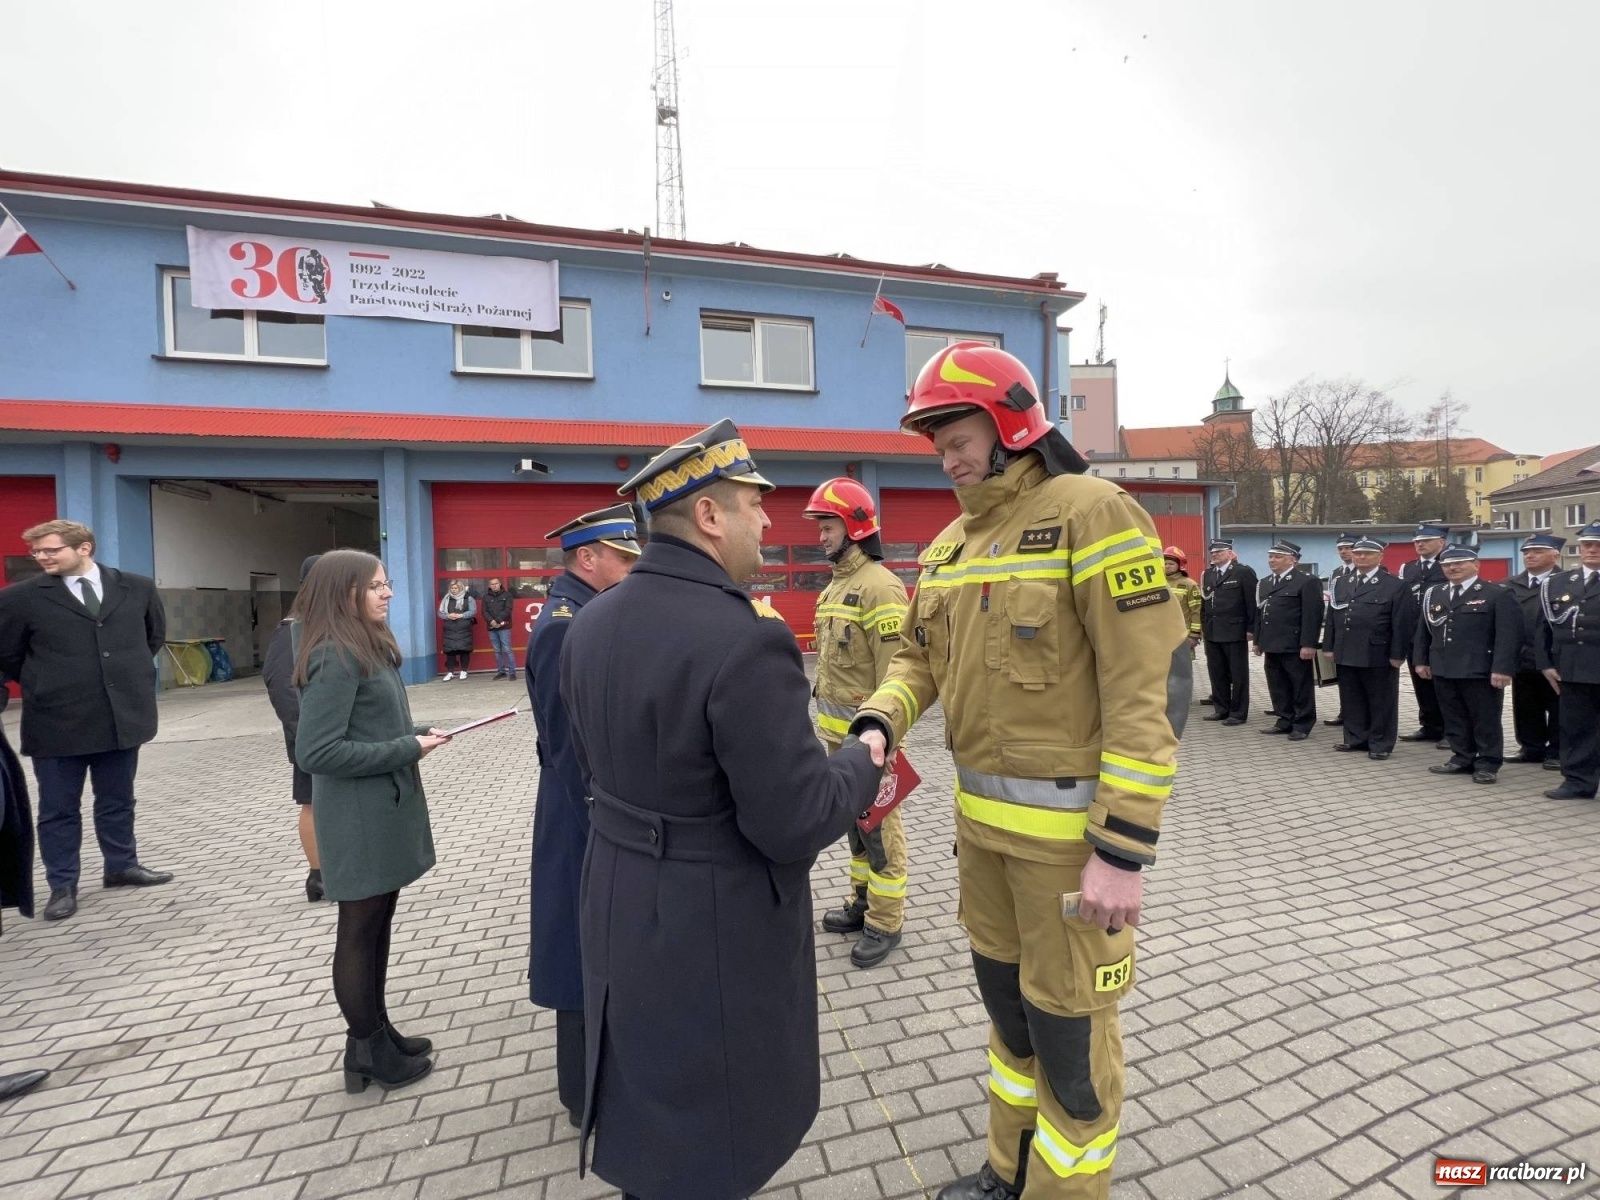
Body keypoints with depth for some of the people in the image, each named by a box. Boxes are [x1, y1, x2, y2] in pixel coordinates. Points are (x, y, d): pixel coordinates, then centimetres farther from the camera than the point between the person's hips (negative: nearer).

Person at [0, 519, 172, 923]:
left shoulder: (137, 588, 1)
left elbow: (155, 634, 16)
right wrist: (45, 687, 8)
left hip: (123, 715, 2)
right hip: (56, 722, -2)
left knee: (118, 801, 16)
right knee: (58, 809, 9)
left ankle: (121, 867, 31)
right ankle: (62, 886, 22)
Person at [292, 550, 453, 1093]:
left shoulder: (368, 646, 10)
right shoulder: (335, 657, -20)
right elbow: (316, 752, -23)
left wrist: (415, 735, 2)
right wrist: (407, 749, -20)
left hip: (384, 808, 9)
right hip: (359, 817, -9)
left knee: (378, 923, 19)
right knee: (361, 930, 7)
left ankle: (376, 1033, 34)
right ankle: (367, 1053, 25)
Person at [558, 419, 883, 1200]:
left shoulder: (591, 625, -2)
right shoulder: (744, 641, -28)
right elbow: (794, 821, -24)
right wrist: (861, 765, -7)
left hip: (622, 907, 8)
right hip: (718, 930, -7)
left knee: (648, 1108, 28)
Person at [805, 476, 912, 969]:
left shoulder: (880, 586, -16)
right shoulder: (835, 585, 13)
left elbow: (893, 670, -20)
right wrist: (826, 721, 18)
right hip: (838, 731, 9)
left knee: (879, 826, 3)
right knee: (853, 820, 19)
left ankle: (885, 923, 17)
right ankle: (862, 901, 34)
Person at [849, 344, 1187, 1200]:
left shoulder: (1090, 513, -14)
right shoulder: (950, 542, 8)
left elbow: (1150, 688, -19)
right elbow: (919, 657, 14)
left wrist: (1124, 851, -20)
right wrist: (877, 724, -8)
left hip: (1068, 822, -7)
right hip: (980, 809, 7)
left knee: (1069, 1019, 9)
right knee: (1004, 994, 22)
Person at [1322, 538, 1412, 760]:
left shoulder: (1395, 586, -5)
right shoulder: (1341, 583, 13)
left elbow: (1403, 623, -8)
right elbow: (1331, 616, 14)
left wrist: (1397, 654, -12)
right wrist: (1329, 646, 10)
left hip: (1378, 656, -5)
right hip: (1345, 654, 6)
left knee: (1381, 702, 5)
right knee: (1351, 699, 13)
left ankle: (1380, 744, 14)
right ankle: (1355, 738, 23)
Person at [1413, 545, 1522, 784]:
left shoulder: (1498, 594, -4)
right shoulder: (1433, 594, 13)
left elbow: (1509, 634, -10)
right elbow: (1423, 630, 17)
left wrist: (1502, 668, -17)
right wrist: (1421, 660, 11)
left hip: (1481, 672, -5)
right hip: (1443, 670, 5)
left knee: (1485, 721, 5)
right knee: (1454, 720, 12)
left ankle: (1487, 764, 15)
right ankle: (1462, 759, 22)